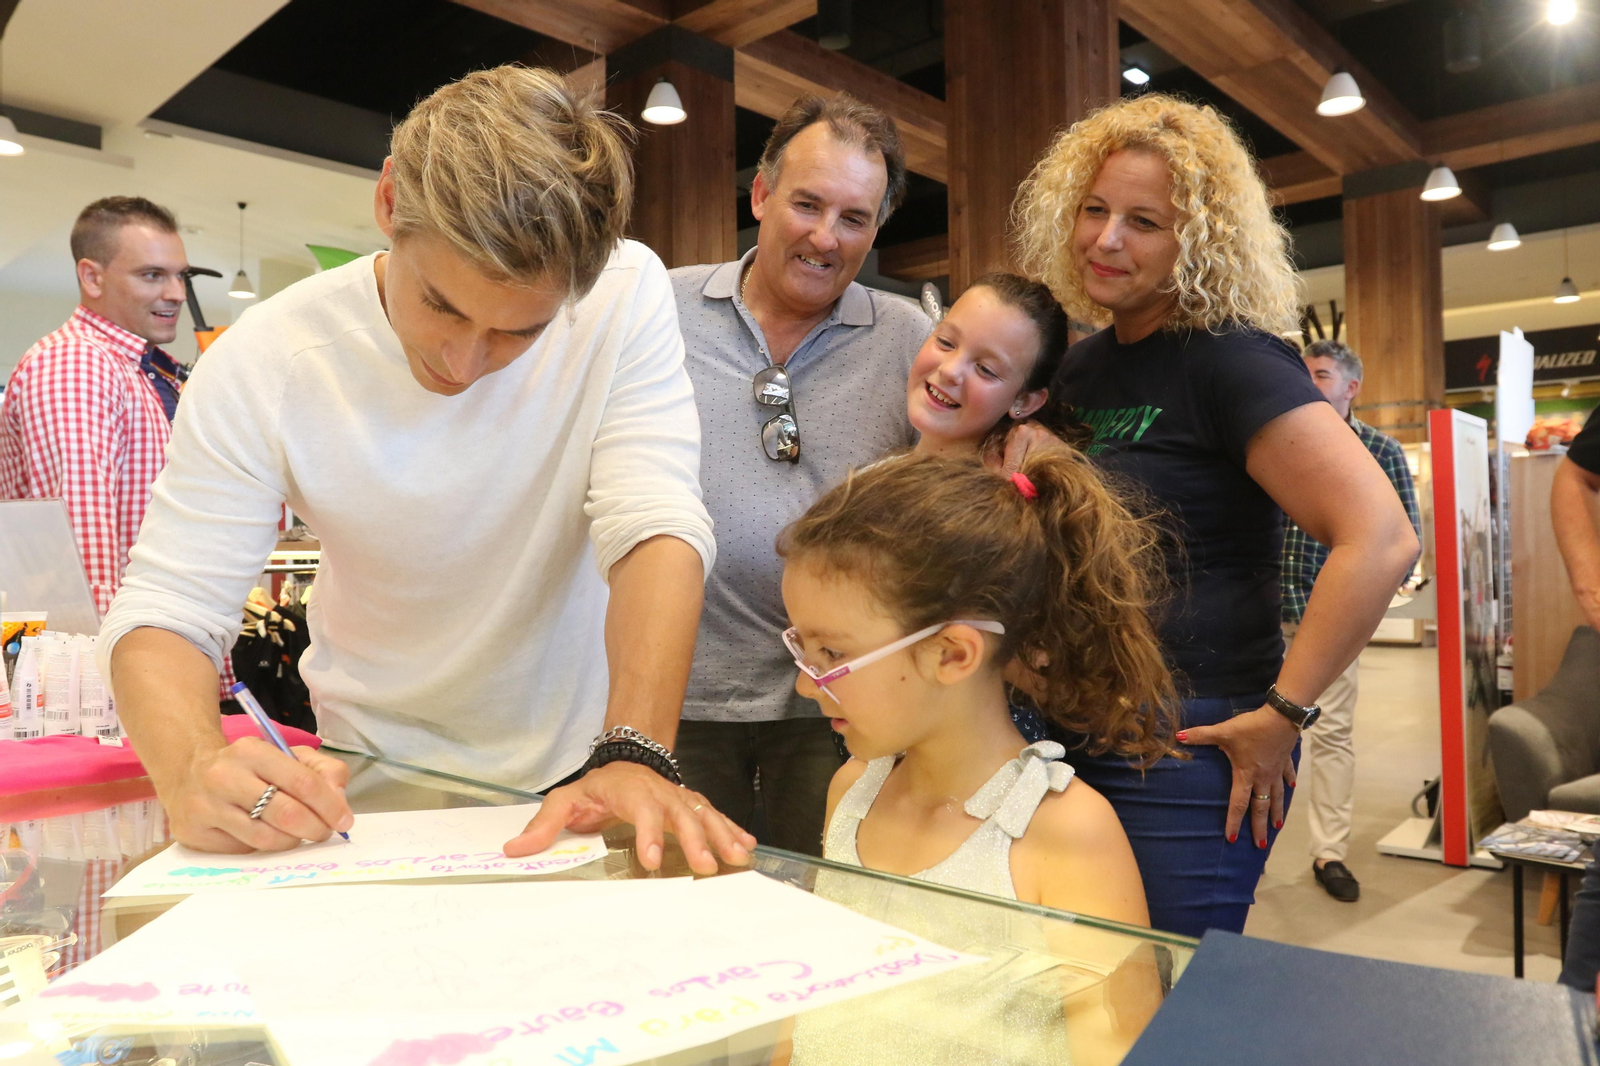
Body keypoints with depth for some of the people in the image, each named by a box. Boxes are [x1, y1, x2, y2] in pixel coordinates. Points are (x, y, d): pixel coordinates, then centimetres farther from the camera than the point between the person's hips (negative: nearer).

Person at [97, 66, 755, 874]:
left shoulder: (627, 294, -15)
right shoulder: (263, 363, -13)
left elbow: (657, 529, -21)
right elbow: (163, 610, -11)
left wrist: (635, 756, -33)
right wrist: (194, 770, -31)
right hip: (376, 775, 1)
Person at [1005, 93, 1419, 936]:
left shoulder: (1230, 358, -14)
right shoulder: (1084, 366, 10)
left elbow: (1381, 539, -22)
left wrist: (1281, 715, -18)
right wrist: (1027, 448, 4)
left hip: (1188, 748, -8)